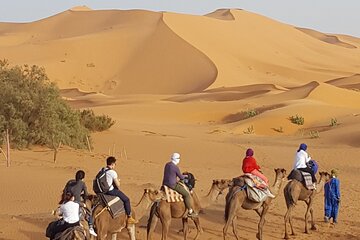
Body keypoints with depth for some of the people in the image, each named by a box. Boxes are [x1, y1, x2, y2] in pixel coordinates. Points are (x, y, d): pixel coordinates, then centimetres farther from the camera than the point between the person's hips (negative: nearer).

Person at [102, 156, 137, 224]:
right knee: (126, 199, 6)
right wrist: (118, 188, 6)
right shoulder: (113, 172, -20)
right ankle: (129, 218, 12)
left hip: (103, 190, 9)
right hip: (110, 191, -9)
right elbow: (117, 184, -17)